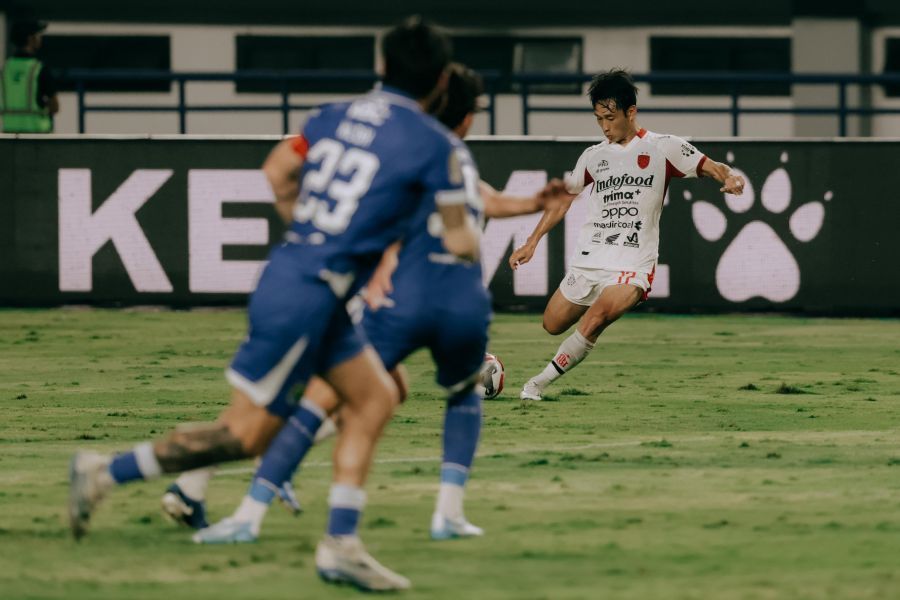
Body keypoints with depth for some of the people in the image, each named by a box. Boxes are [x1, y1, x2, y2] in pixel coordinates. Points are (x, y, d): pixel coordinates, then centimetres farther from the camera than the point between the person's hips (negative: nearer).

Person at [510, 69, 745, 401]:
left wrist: (729, 177, -30)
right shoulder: (594, 156, 12)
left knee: (595, 318, -30)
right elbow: (563, 198, 22)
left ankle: (539, 383, -22)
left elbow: (710, 167, -6)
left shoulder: (663, 148, -1)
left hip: (632, 266, -6)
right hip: (587, 262, 6)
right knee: (553, 324, 9)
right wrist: (532, 242, 19)